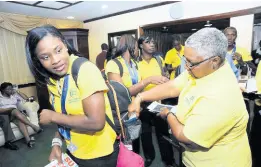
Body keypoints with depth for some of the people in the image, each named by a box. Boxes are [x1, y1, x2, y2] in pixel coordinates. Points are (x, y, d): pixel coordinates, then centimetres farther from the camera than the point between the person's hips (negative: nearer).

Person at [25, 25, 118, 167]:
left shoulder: (85, 69, -24)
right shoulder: (51, 79, -1)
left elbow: (96, 122, -30)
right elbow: (64, 114, 8)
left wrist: (52, 116, -18)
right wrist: (57, 142, -6)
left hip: (99, 155, -6)